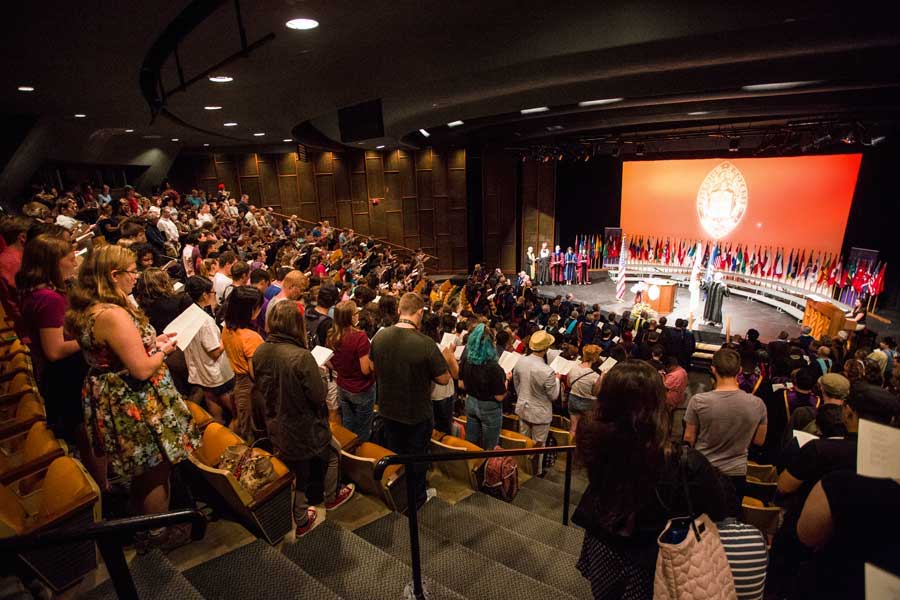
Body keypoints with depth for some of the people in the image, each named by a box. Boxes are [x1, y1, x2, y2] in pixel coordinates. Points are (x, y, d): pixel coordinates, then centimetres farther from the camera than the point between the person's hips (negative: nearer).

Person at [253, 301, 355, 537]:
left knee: (297, 471, 24)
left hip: (276, 427, 6)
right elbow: (319, 395, -24)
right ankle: (331, 497, 44)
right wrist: (319, 375, -7)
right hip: (304, 428, -6)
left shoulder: (260, 352, -8)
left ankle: (301, 521, 41)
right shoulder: (301, 356, -30)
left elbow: (261, 388, 7)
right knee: (333, 452, 24)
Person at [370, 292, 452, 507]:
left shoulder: (379, 336, -14)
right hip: (417, 413, -4)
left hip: (388, 409, 5)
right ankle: (417, 496, 39)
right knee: (416, 456, 19)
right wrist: (445, 359, -1)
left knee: (394, 453, 26)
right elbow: (444, 379, -19)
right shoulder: (426, 344, -30)